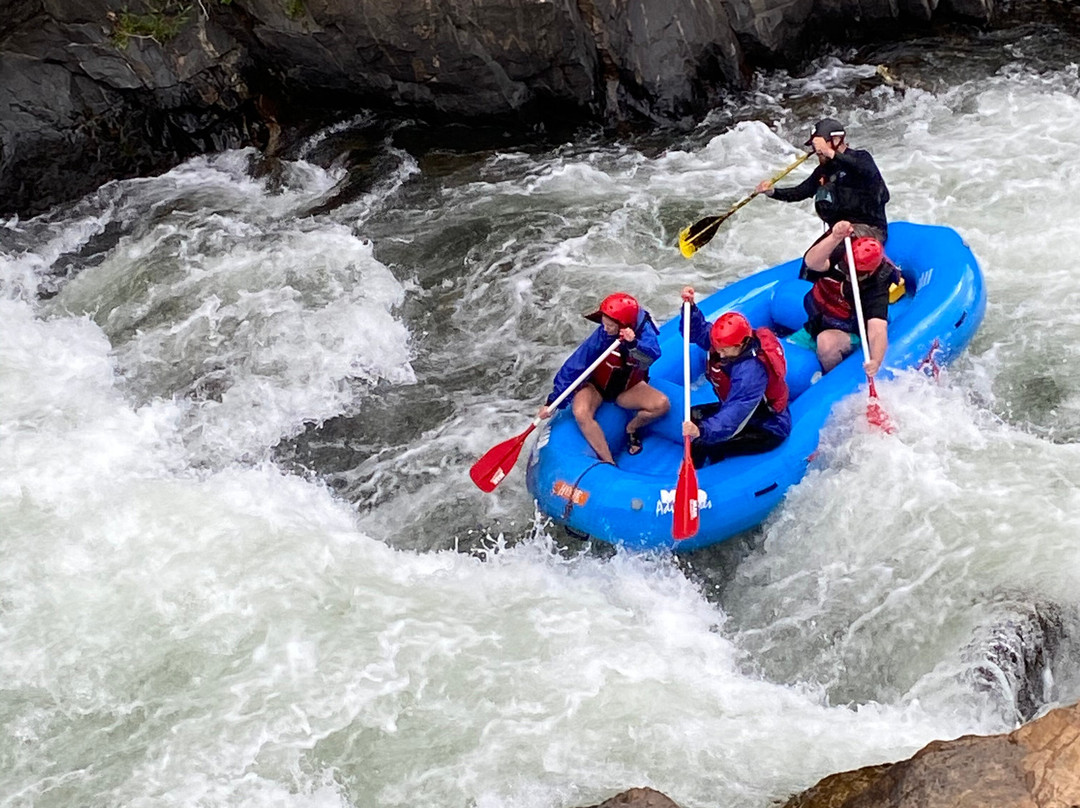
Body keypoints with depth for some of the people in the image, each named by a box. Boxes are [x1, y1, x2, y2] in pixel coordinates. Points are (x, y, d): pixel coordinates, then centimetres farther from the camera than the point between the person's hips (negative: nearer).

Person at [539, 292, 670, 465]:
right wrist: (552, 402, -25)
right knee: (581, 412, -33)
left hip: (628, 389, 2)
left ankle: (631, 429, 7)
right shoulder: (601, 335, -26)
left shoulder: (644, 331, -21)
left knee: (662, 404, -23)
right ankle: (608, 463, -27)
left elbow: (652, 357, -37)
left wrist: (634, 344, -57)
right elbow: (573, 368, -24)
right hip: (595, 387, -2)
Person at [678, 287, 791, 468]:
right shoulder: (726, 343, -11)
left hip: (768, 430, -10)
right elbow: (698, 330, 4)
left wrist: (702, 431, -59)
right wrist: (690, 307, -16)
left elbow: (736, 412, -46)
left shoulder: (751, 371, -37)